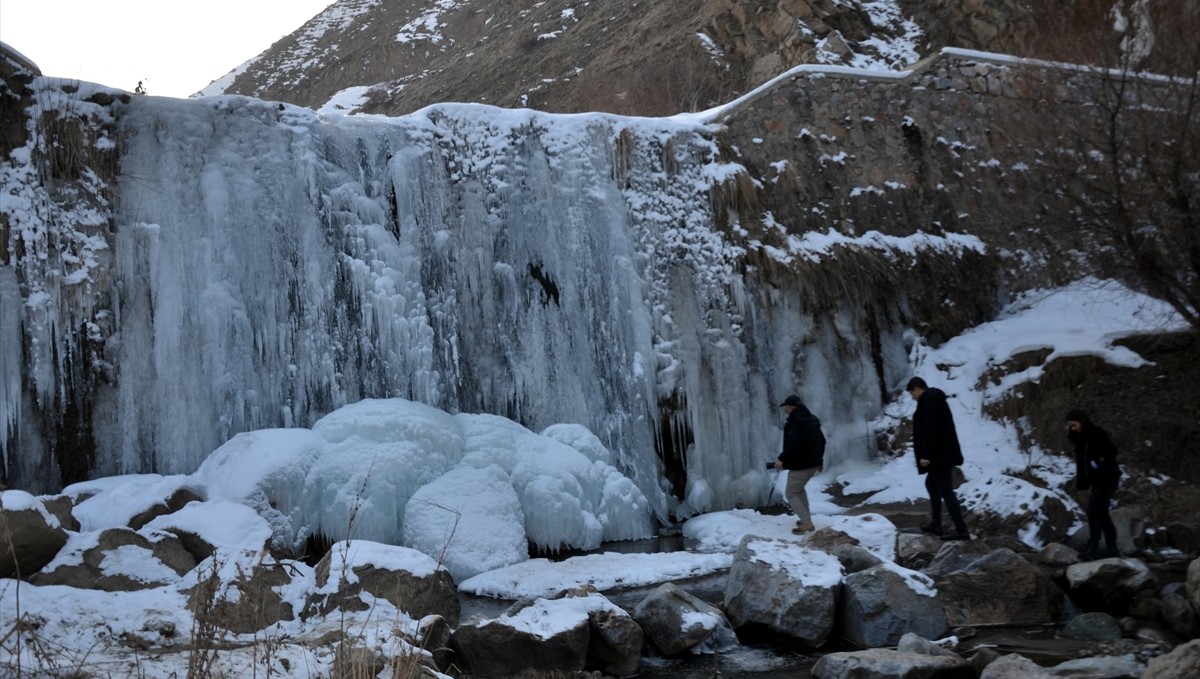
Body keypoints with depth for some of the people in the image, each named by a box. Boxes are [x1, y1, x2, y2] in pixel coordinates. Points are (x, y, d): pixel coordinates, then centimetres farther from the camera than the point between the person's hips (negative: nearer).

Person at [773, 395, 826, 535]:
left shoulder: (794, 422, -18)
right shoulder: (812, 420, 12)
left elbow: (792, 444, -27)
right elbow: (822, 441, 18)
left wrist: (781, 459, -19)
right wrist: (820, 459, 28)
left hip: (800, 464, -9)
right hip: (813, 463, 9)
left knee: (791, 493, 0)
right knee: (799, 488, 27)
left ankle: (806, 522, -13)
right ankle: (806, 519, 25)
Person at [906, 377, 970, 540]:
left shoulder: (927, 403, -15)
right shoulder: (936, 400, 17)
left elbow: (930, 432, -23)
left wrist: (925, 455, -22)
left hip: (939, 455, -11)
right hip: (944, 454, 11)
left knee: (946, 491, -10)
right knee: (931, 484, 23)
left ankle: (961, 530, -12)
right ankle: (936, 524, 27)